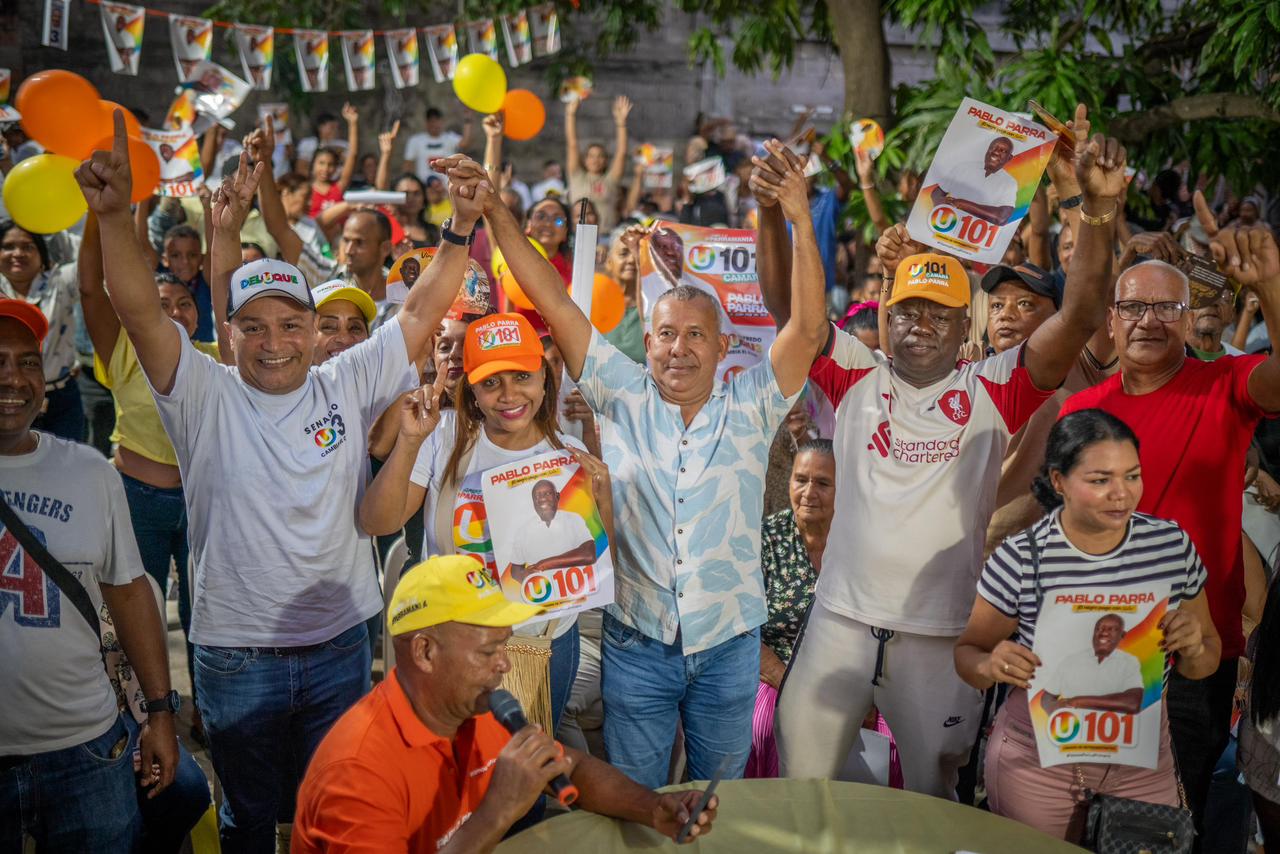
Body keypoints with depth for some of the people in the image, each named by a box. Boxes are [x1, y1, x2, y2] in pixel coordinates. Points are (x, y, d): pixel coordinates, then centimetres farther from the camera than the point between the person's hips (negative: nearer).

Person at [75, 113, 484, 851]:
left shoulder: (348, 388, -3)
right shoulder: (206, 398, -8)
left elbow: (423, 313, -7)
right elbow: (141, 312, -20)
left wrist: (462, 231, -19)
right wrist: (115, 215, -34)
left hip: (340, 646, 2)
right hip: (236, 656, -1)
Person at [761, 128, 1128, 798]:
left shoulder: (991, 392, 0)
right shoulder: (857, 378, 3)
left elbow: (1079, 318, -10)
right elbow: (786, 305, -4)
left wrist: (1099, 210, -21)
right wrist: (772, 213, -19)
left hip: (943, 634, -1)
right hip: (842, 618, 1)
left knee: (932, 802, 15)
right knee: (798, 786, 12)